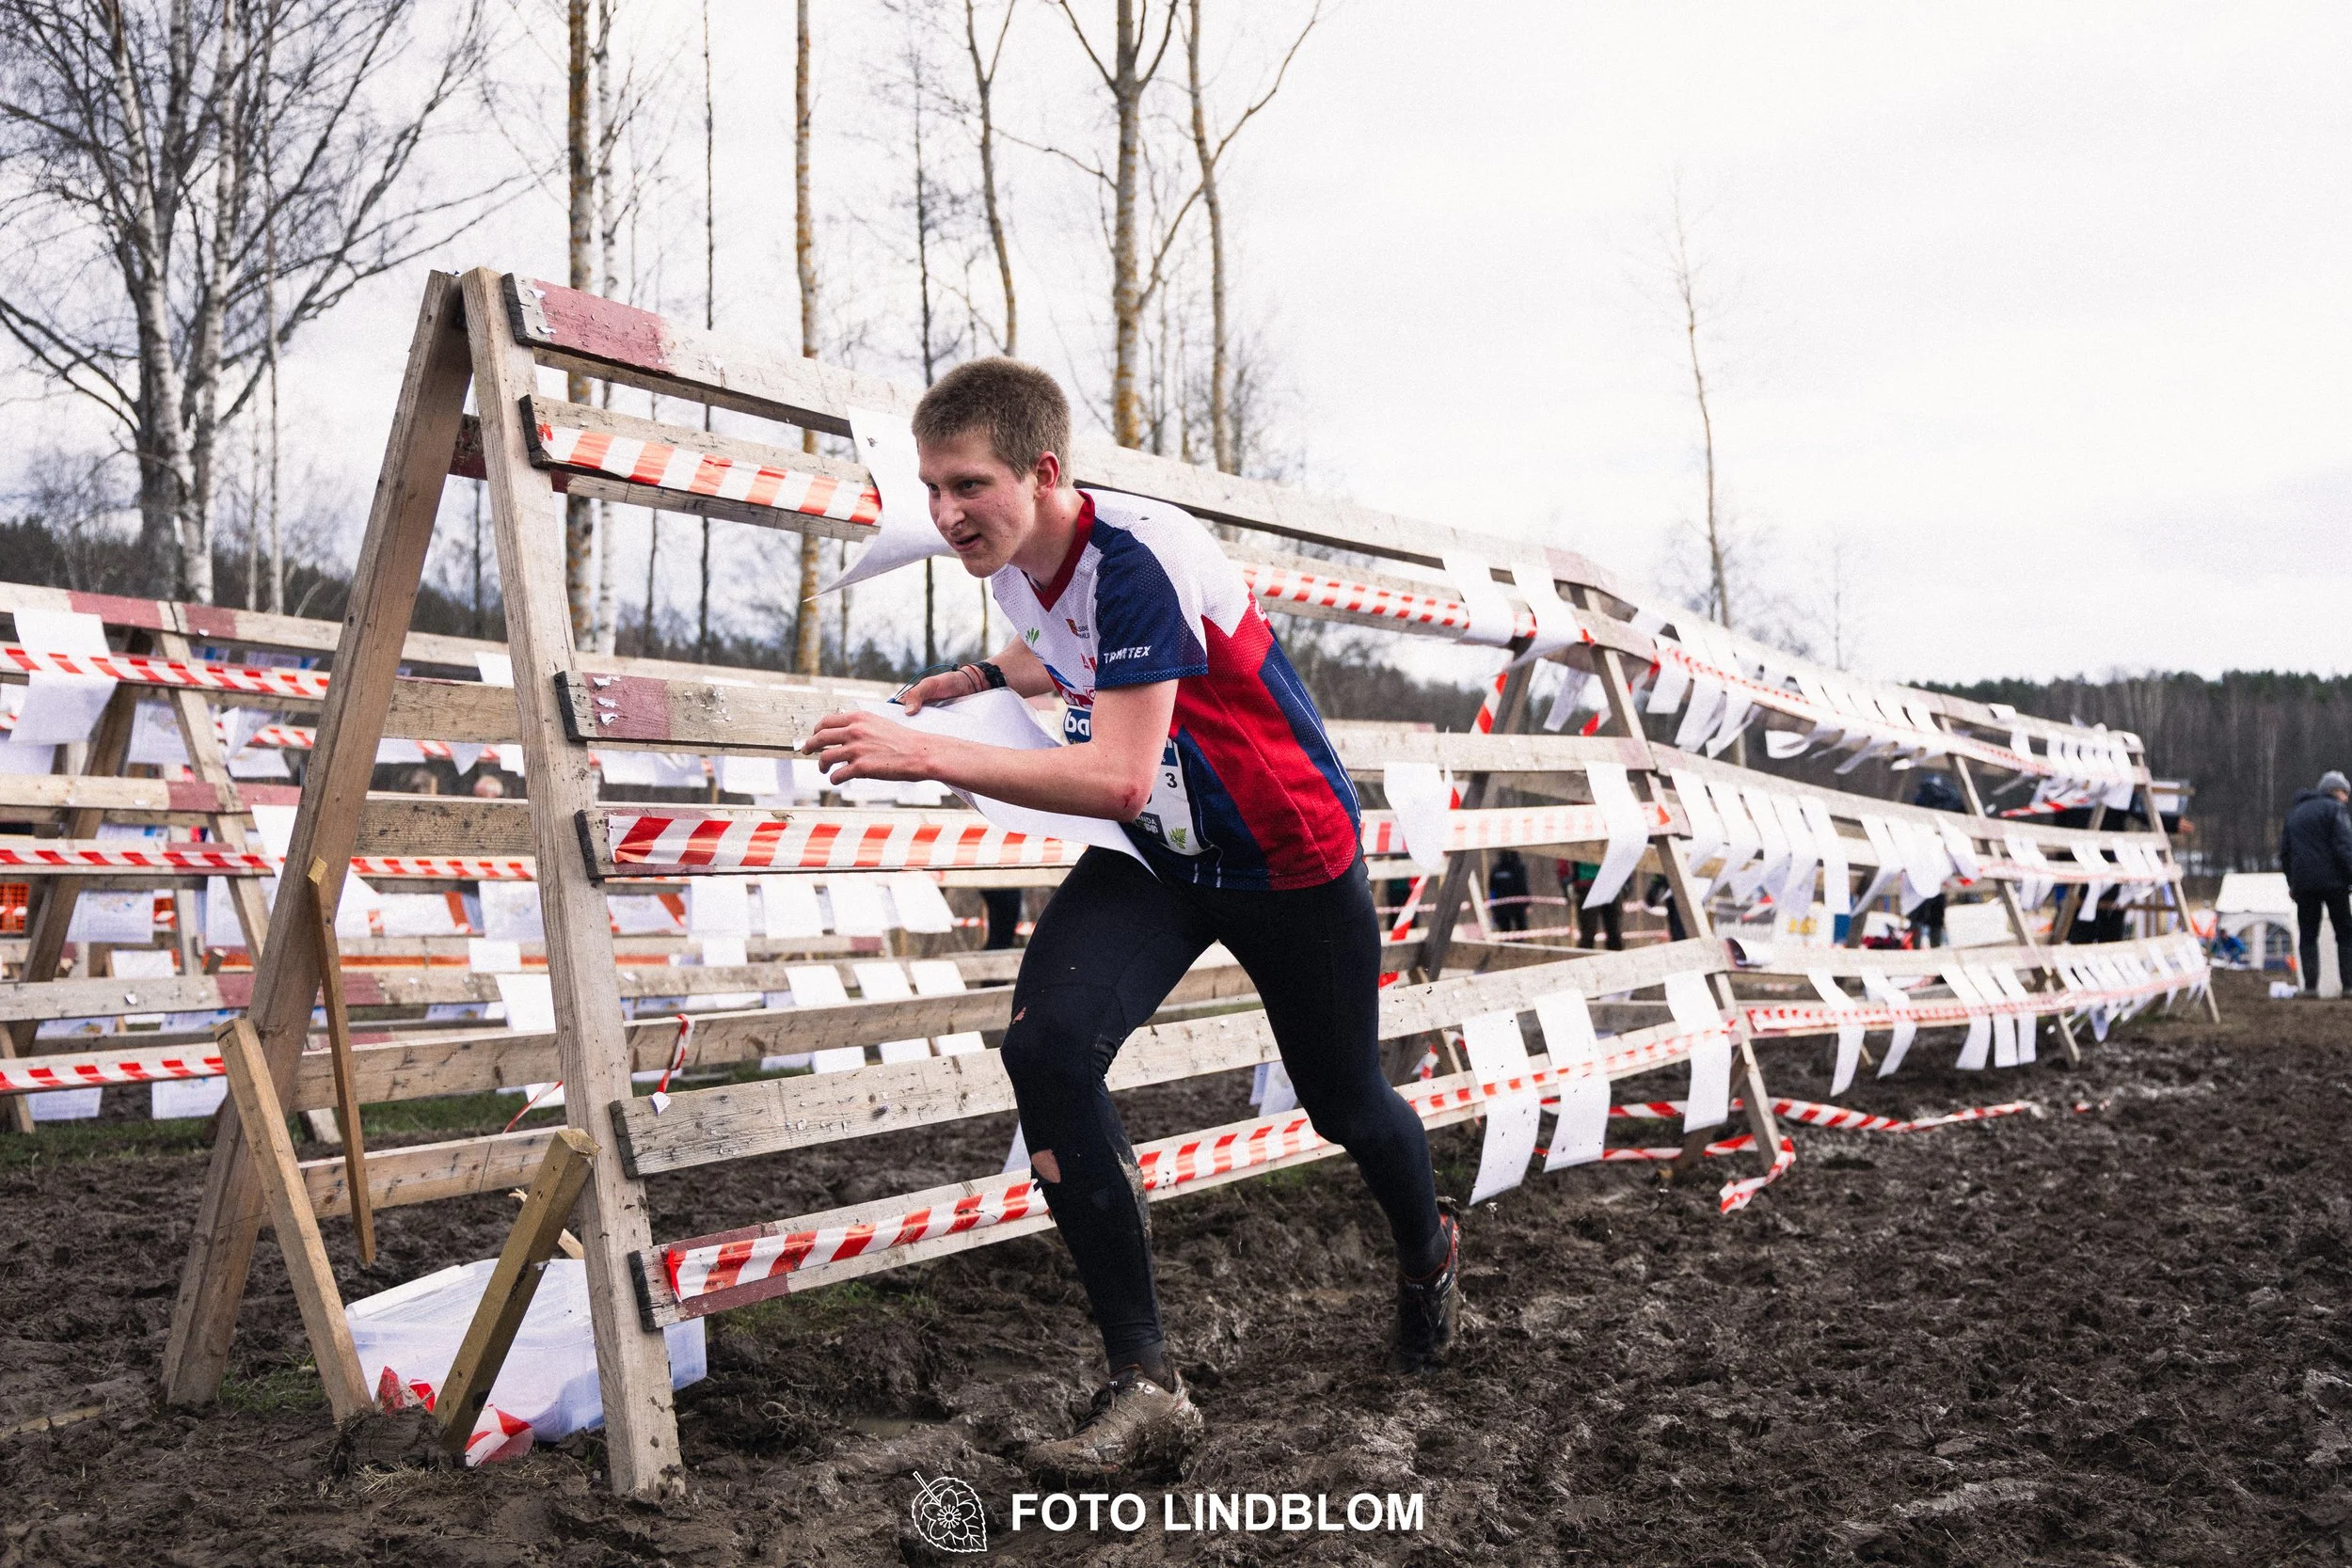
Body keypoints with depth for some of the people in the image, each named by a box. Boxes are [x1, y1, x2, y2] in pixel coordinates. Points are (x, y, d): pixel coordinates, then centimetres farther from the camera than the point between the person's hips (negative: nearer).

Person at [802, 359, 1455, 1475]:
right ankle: (1144, 1384, -12)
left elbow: (1119, 776, -38)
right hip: (1154, 859, 6)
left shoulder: (1135, 558, -31)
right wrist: (986, 677, 0)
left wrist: (928, 755, -41)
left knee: (1344, 1104, 11)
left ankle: (1429, 1257, 49)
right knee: (1045, 1048, -20)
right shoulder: (1012, 561, -5)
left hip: (1290, 859, -6)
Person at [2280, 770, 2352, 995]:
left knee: (2308, 936, 7)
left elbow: (2284, 851, 18)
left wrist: (2291, 881, 20)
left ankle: (2310, 985, -1)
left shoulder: (2294, 812, 18)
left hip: (2303, 883, 5)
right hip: (2333, 881, -5)